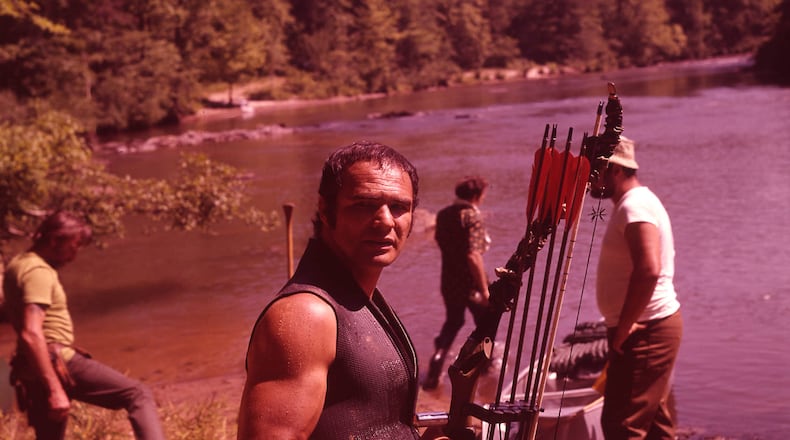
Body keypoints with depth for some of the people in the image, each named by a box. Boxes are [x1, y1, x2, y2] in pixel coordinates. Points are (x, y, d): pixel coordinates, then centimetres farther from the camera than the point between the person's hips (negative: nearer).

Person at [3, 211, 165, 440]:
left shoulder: (19, 264, 17)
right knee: (138, 395, -12)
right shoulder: (38, 272, -14)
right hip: (57, 362, -10)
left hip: (34, 368, 10)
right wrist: (55, 389, -29)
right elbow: (31, 335, -25)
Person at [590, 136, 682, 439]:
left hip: (644, 332, -11)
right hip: (653, 326, 11)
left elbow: (648, 270, -31)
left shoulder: (634, 207, -17)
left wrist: (624, 326, -24)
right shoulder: (635, 202, 17)